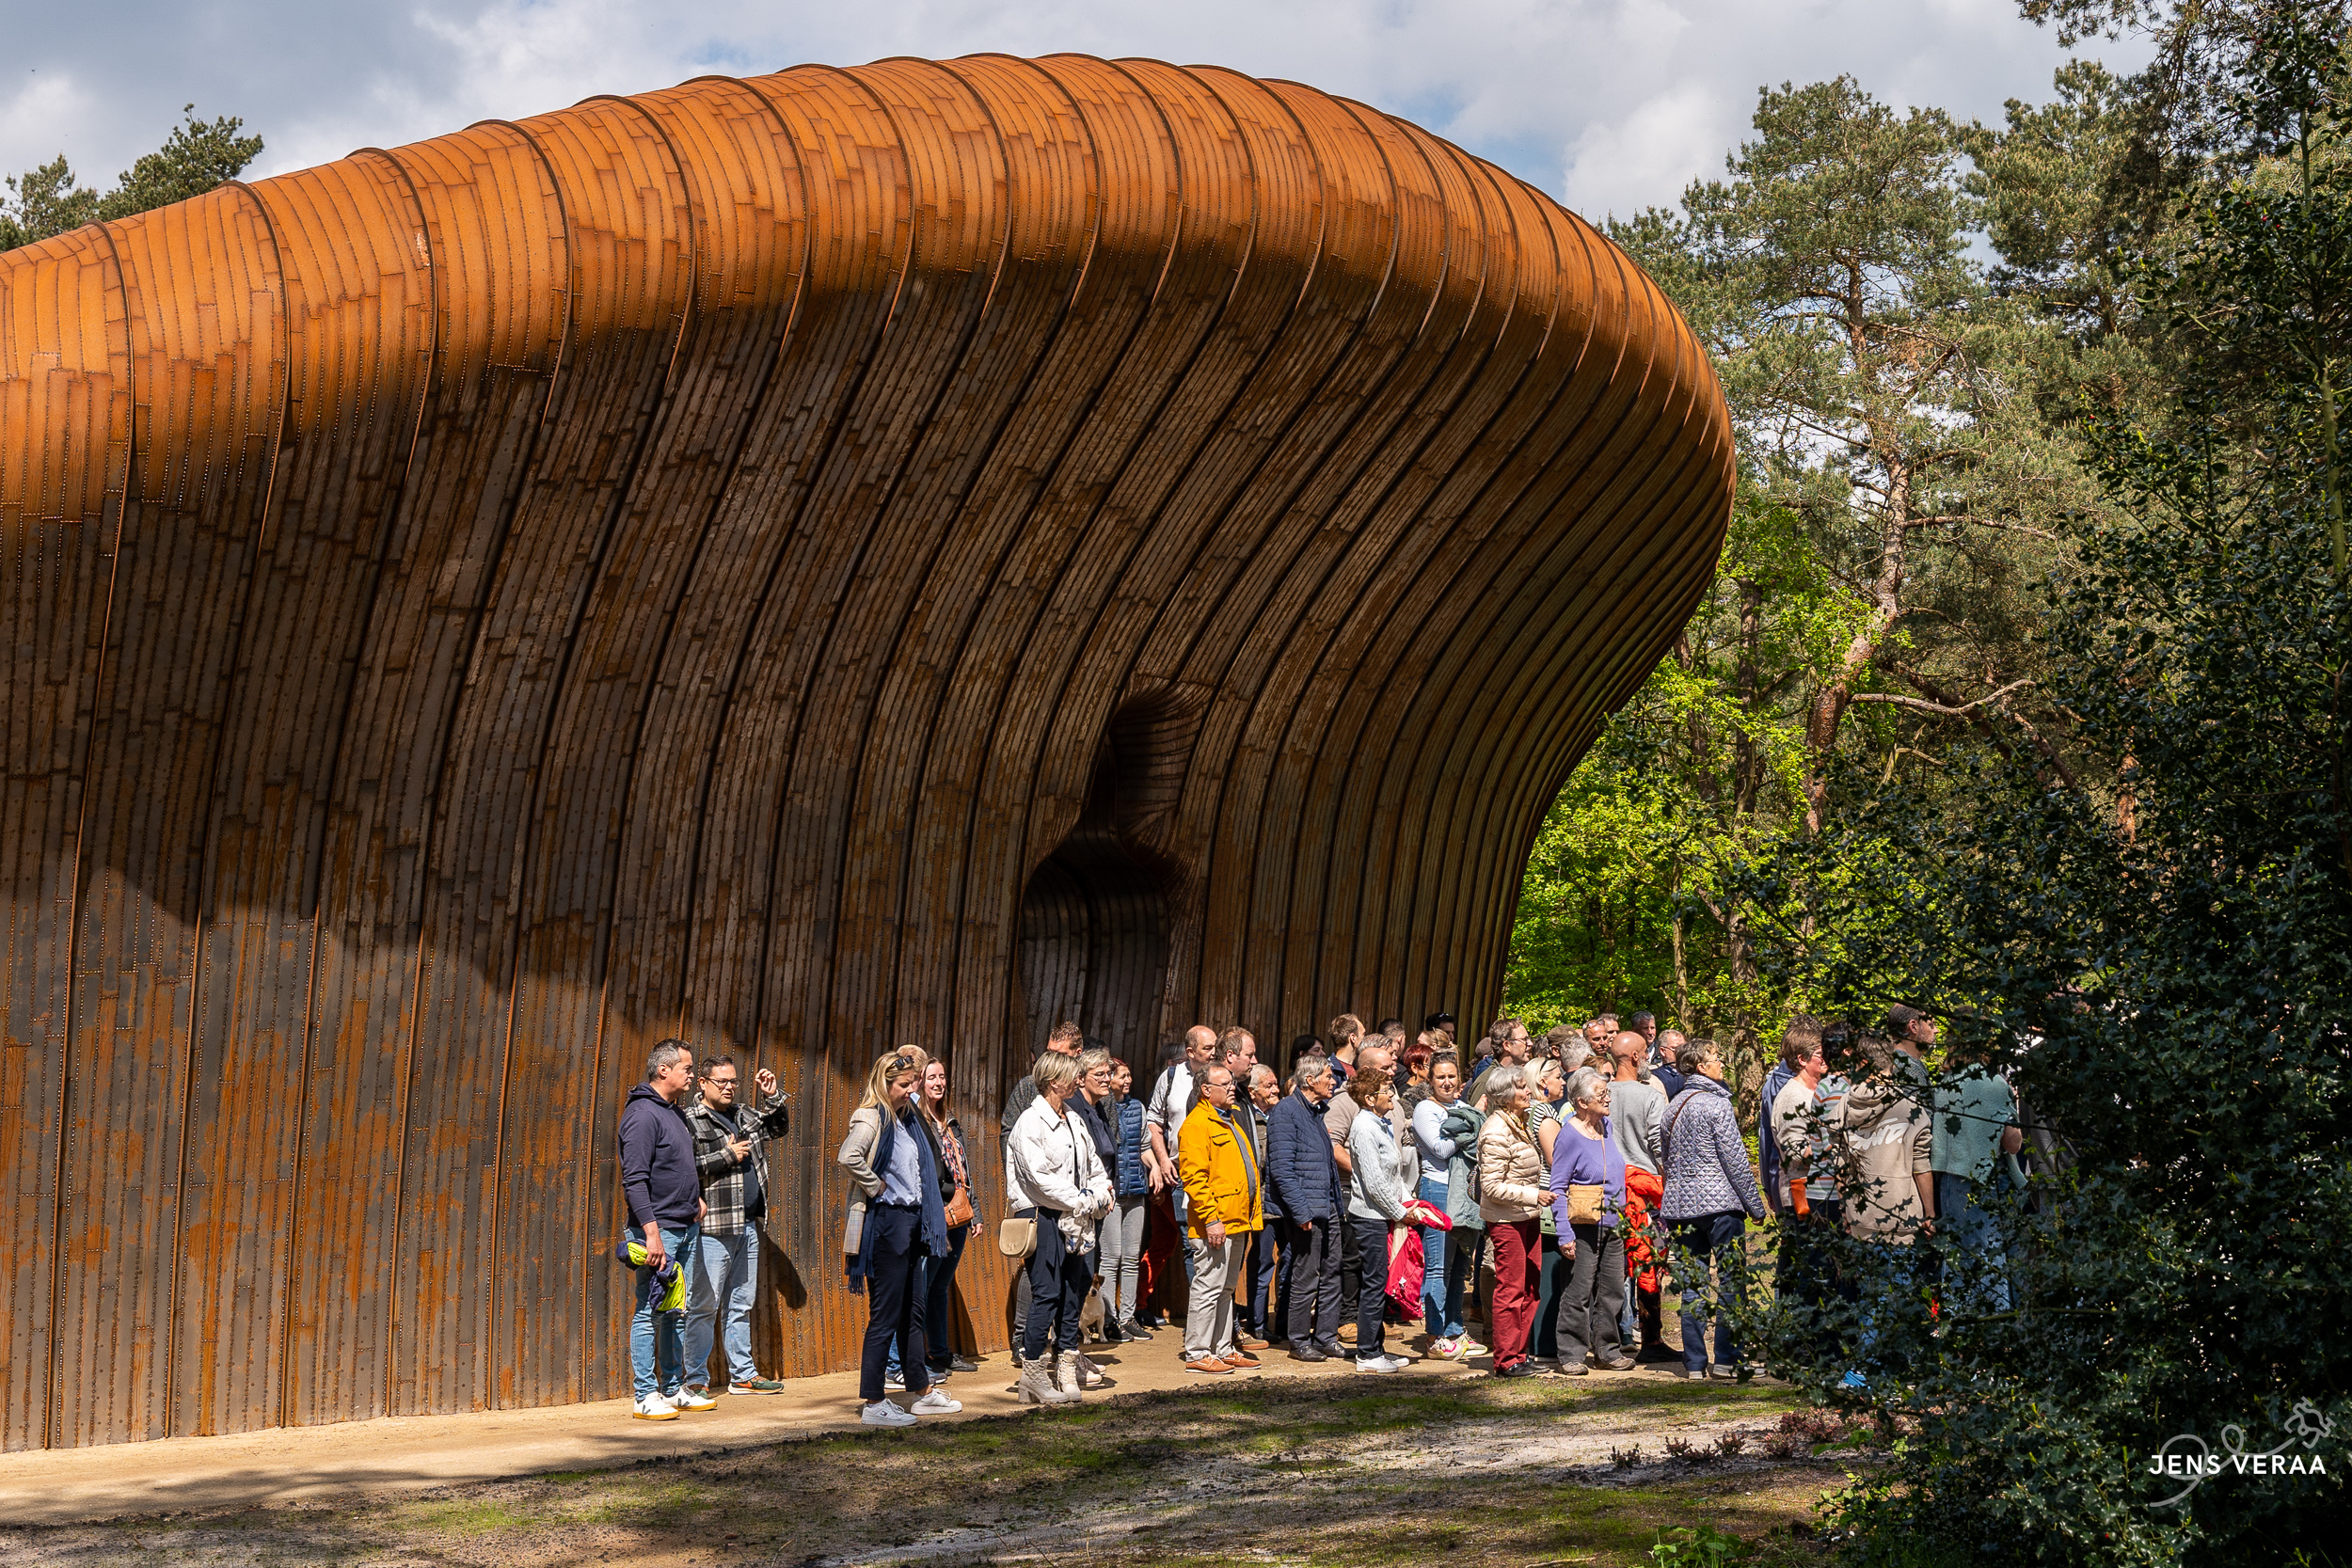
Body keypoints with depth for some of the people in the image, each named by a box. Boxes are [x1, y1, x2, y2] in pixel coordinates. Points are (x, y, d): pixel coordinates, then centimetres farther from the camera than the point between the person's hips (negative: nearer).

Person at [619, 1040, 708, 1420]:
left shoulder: (676, 1113, 16)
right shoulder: (643, 1114, -14)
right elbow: (634, 1180, -20)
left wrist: (695, 1198, 14)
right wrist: (651, 1232, -24)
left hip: (686, 1229, 9)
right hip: (659, 1229, -9)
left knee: (677, 1312, 13)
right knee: (649, 1313, -5)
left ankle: (674, 1389, 19)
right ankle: (646, 1397, -3)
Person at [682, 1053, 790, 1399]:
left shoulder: (743, 1119, 17)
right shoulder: (689, 1120, -8)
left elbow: (776, 1127, 34)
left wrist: (772, 1097, 17)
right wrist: (727, 1156, -14)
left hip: (747, 1227, 8)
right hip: (712, 1230, -8)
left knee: (742, 1305, 14)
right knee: (703, 1307, -4)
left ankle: (743, 1374, 22)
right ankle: (696, 1380, 1)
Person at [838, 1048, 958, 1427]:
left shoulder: (910, 1117, 13)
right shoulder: (871, 1118, -13)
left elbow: (927, 1165, 30)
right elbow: (849, 1157, -32)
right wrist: (876, 1187, -19)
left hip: (911, 1222, 9)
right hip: (886, 1222, -9)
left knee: (912, 1313, 16)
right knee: (885, 1316, -5)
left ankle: (923, 1392, 26)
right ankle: (872, 1403, 1)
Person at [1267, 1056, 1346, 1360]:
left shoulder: (1316, 1111, 16)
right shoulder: (1287, 1111, -12)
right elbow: (1281, 1168, -18)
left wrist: (1338, 1200, 17)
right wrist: (1300, 1211, -21)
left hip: (1327, 1207, 9)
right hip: (1305, 1209, -9)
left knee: (1331, 1272, 10)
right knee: (1305, 1277, -3)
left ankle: (1326, 1338, 19)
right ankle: (1299, 1343, 7)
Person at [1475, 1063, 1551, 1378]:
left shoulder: (1520, 1122, 13)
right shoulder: (1496, 1133, -18)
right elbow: (1492, 1186, -21)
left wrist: (1539, 1198, 18)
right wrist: (1533, 1196, -19)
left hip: (1527, 1217, 9)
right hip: (1506, 1219, -9)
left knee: (1532, 1286, 11)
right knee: (1511, 1289, -4)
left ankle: (1520, 1353, 20)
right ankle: (1507, 1361, 4)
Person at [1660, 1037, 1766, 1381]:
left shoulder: (1673, 1106, 12)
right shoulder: (1716, 1104, -9)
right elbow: (1735, 1159, -11)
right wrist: (1755, 1205, -5)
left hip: (1682, 1205, 7)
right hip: (1720, 1202, -7)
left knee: (1692, 1285, 7)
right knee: (1732, 1280, 0)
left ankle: (1694, 1362, 7)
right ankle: (1727, 1360, -3)